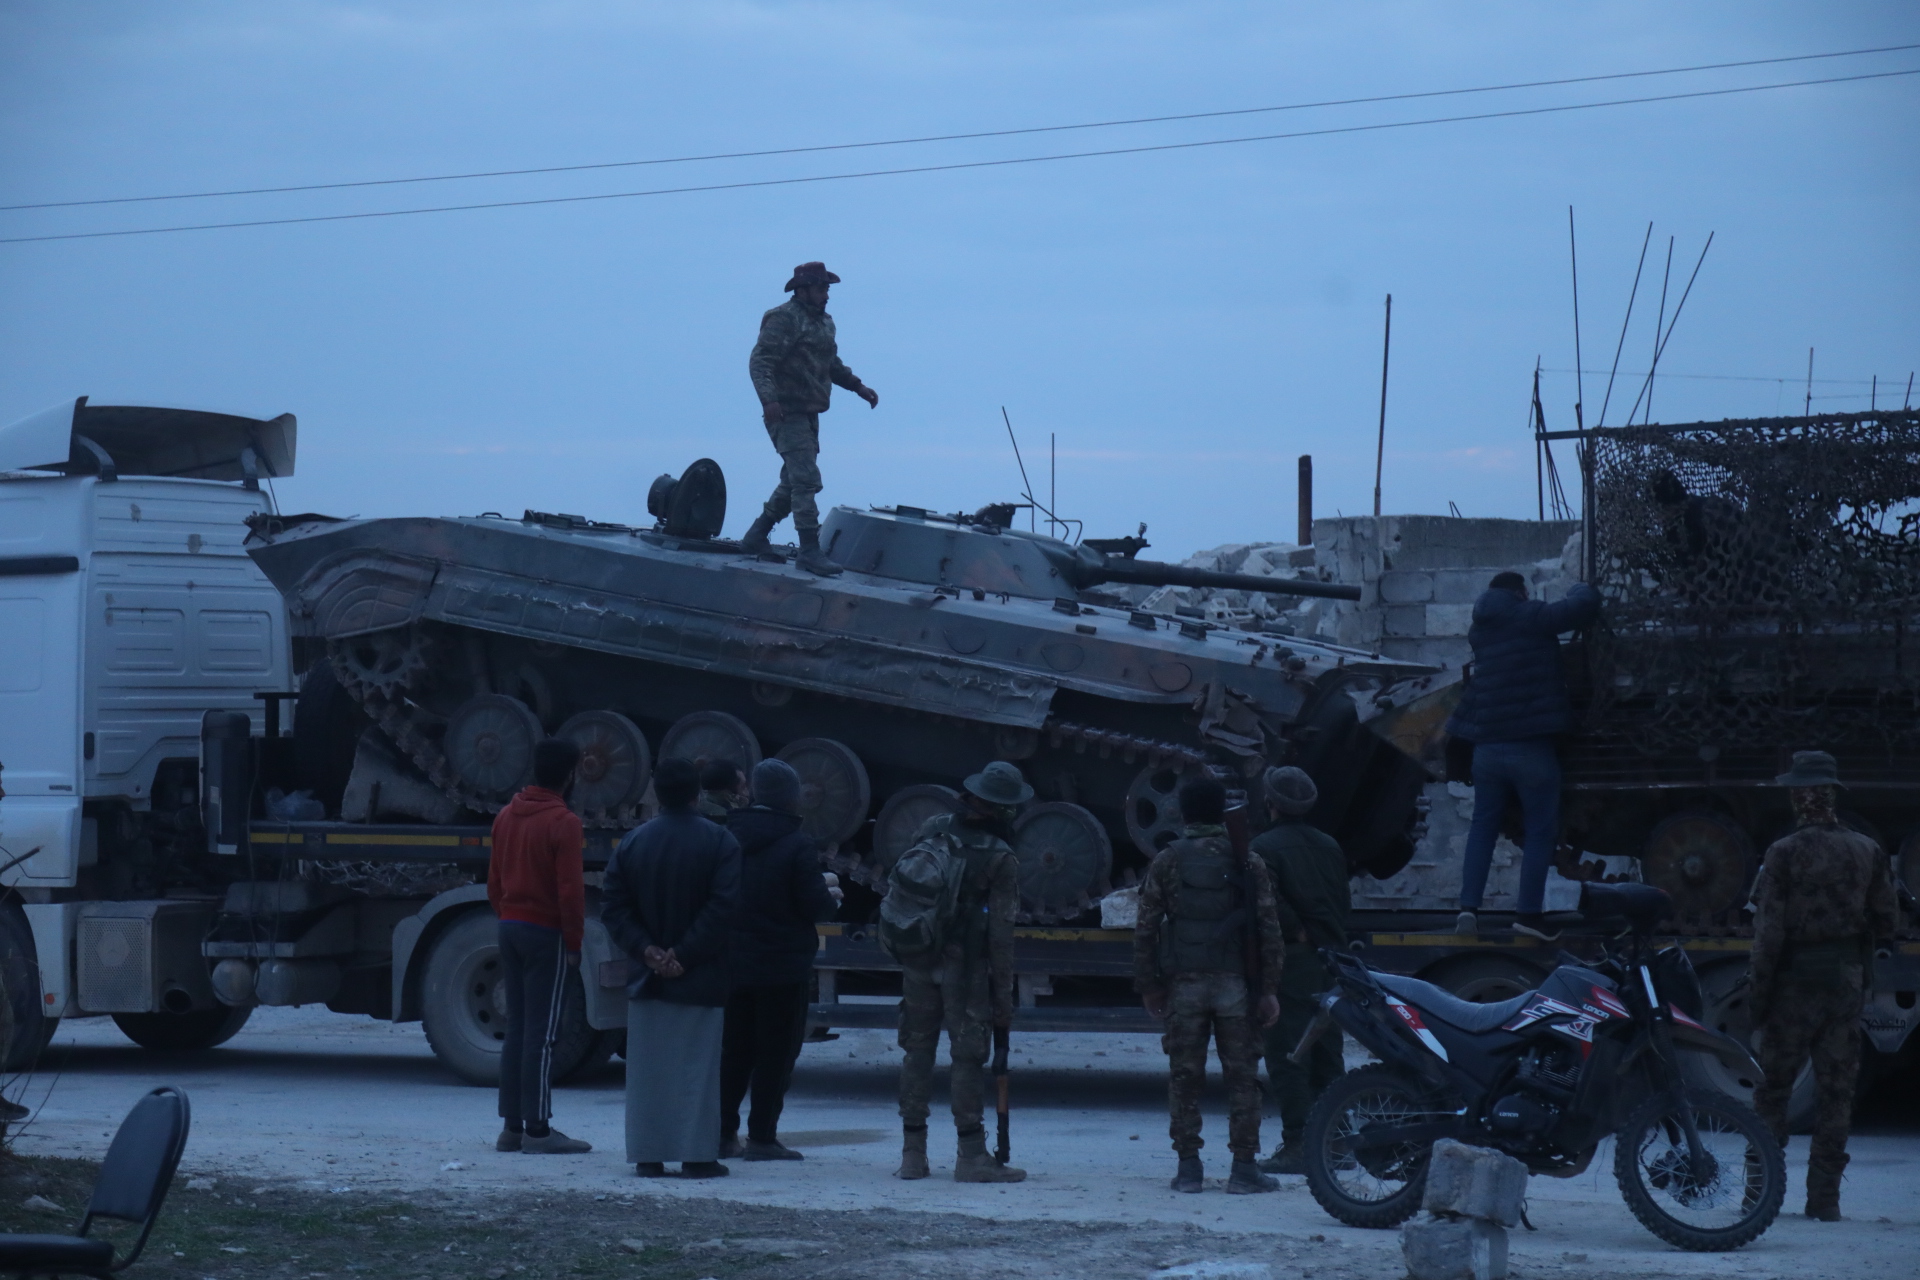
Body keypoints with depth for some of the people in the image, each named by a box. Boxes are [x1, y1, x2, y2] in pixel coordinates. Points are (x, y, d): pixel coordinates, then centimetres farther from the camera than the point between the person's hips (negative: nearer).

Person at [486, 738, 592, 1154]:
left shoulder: (507, 816, 10)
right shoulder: (564, 823, -13)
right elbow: (570, 890, -15)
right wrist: (574, 943, -7)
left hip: (510, 927, 7)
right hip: (546, 932, -7)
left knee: (516, 1027, 11)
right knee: (541, 1031, -5)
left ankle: (511, 1126, 12)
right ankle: (538, 1130, -5)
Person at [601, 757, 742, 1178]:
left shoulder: (633, 842, 4)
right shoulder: (719, 842, -6)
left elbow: (613, 906, -1)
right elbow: (723, 907, -15)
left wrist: (646, 949, -5)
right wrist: (684, 954, -13)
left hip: (647, 977, 3)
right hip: (700, 980, -3)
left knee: (647, 1068, 7)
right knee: (697, 1065, 0)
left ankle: (648, 1155, 7)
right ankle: (697, 1155, -3)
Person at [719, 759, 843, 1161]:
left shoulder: (730, 838, 2)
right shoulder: (797, 845, -15)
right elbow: (815, 906, -15)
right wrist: (832, 898, 8)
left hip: (734, 960, 5)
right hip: (783, 966, -5)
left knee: (734, 1051, 14)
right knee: (776, 1052, 2)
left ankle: (723, 1132, 14)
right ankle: (761, 1137, 1)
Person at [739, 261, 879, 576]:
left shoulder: (824, 321, 16)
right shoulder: (784, 319, -13)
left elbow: (832, 364, 31)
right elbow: (760, 361, -21)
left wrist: (858, 386, 23)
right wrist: (768, 397, -35)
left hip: (809, 414, 9)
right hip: (787, 413, -9)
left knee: (794, 481, 15)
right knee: (806, 479, -15)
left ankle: (756, 536, 28)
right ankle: (810, 551, -17)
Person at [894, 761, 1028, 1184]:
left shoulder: (932, 829, 2)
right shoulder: (999, 858, -11)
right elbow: (1000, 932, -11)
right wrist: (1004, 995, -7)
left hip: (919, 961, 5)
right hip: (966, 967, -5)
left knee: (918, 1051, 11)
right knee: (967, 1057, -2)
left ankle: (913, 1153, 12)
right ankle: (971, 1155, -3)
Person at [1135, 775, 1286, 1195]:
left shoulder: (1167, 862, 1)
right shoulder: (1247, 862, 1)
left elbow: (1145, 930, 1)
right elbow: (1269, 929, 0)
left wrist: (1148, 986, 8)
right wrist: (1269, 990, 4)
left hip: (1183, 985, 0)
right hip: (1235, 983, 0)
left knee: (1184, 1078, 6)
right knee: (1241, 1077, 4)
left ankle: (1188, 1167, 5)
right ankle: (1244, 1168, 1)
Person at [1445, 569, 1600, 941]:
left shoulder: (1480, 629, 13)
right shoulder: (1530, 618, -7)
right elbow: (1585, 606, -9)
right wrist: (1579, 590, 12)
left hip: (1487, 745, 6)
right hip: (1531, 747, -6)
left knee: (1483, 826, 13)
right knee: (1540, 831, 3)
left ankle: (1468, 907, 3)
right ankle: (1530, 914, -1)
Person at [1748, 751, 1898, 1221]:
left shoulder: (1786, 853, -10)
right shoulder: (1867, 851, 1)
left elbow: (1770, 931, -11)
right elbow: (1888, 921, 6)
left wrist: (1756, 990, -4)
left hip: (1794, 984, -3)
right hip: (1848, 982, 3)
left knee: (1773, 1087, 6)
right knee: (1836, 1090, 6)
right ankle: (1824, 1195, 4)